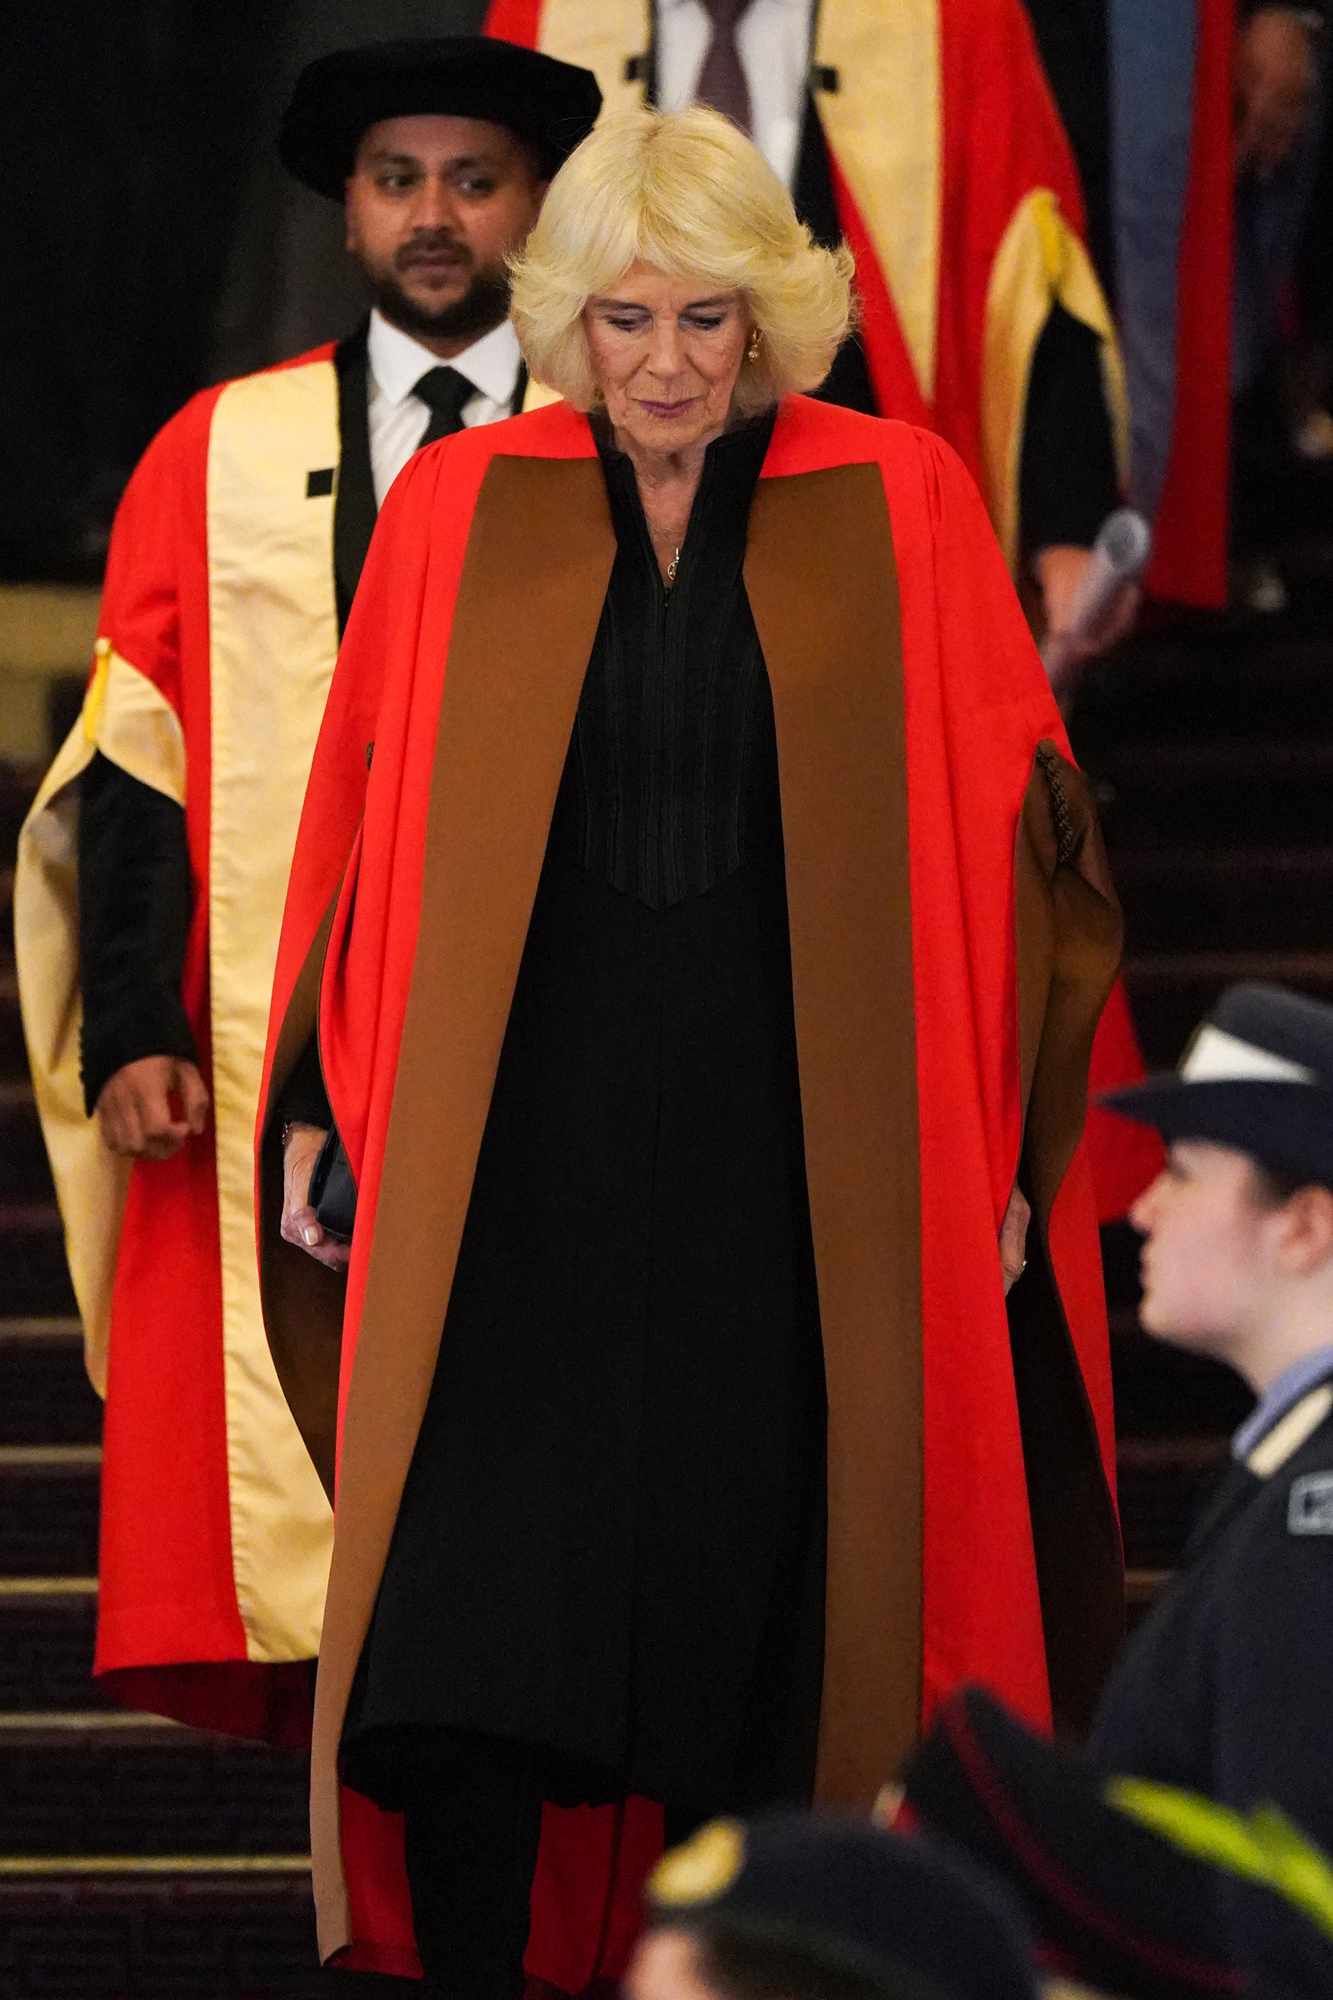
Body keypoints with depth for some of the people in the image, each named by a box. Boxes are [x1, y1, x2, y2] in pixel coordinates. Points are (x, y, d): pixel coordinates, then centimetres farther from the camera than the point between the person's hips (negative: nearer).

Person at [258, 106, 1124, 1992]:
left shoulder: (900, 509, 1)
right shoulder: (457, 511, 3)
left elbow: (1004, 827, 3)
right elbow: (359, 826, 8)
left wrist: (998, 1148, -1)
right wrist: (318, 1115, 3)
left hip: (791, 1144, 0)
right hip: (517, 1135, 0)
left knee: (749, 1606, 4)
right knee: (469, 1618, -8)